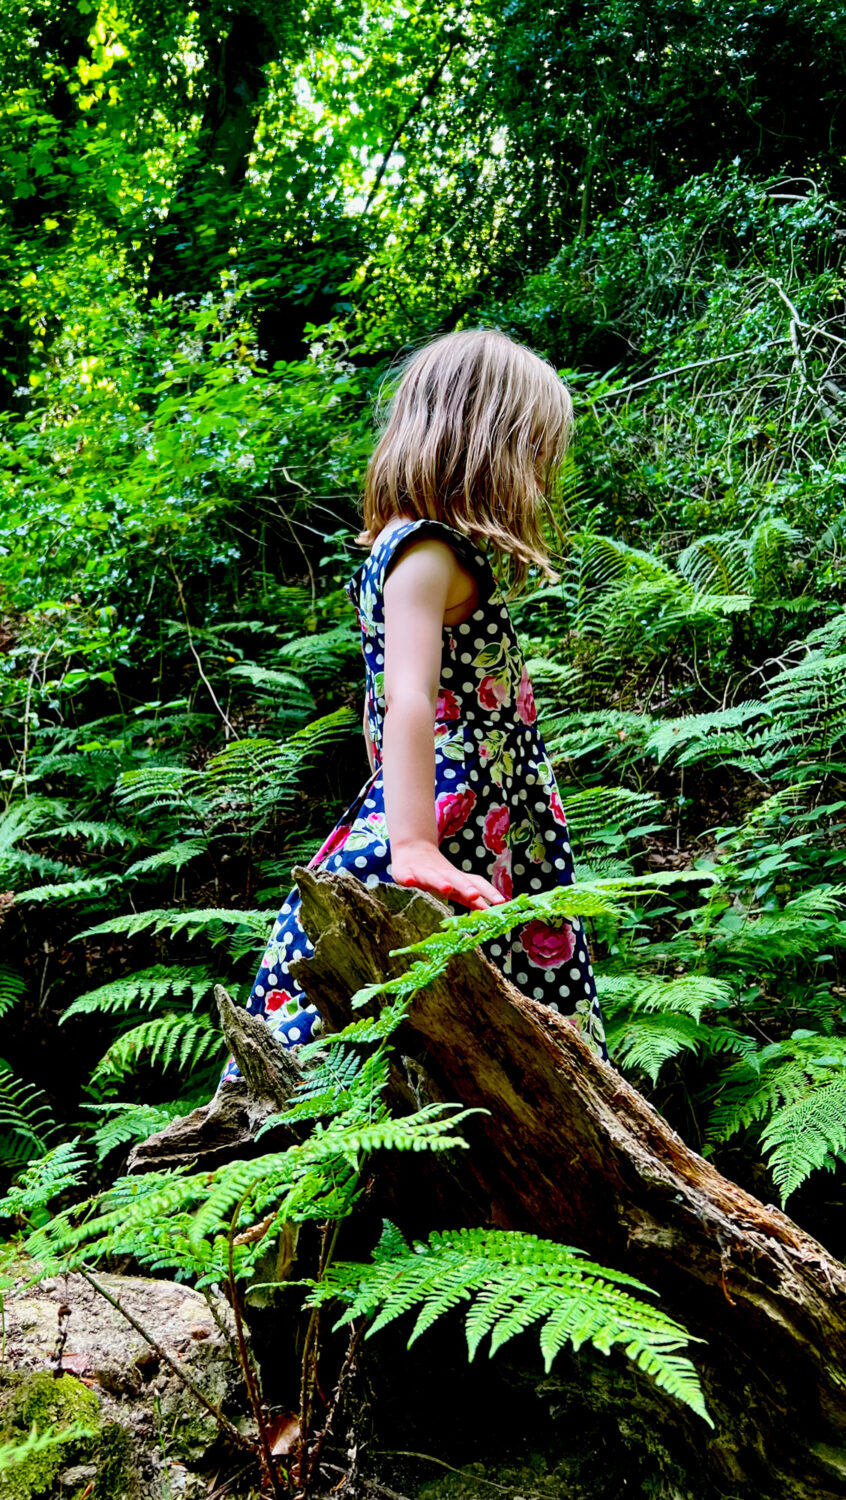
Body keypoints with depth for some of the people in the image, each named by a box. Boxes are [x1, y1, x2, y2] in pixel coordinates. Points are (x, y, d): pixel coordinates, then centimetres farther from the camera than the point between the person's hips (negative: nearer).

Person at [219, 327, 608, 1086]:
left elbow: (381, 707, 22)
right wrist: (415, 849, -32)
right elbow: (408, 700, -24)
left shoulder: (404, 549, 18)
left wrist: (396, 829, 26)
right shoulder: (429, 553, -11)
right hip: (459, 841, -10)